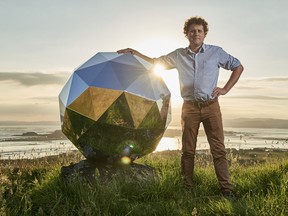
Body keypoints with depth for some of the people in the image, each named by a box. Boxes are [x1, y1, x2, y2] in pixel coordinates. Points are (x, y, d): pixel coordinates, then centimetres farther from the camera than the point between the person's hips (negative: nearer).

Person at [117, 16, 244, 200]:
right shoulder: (179, 55, 11)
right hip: (189, 107, 2)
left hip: (211, 106, -1)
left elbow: (238, 66, 13)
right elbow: (155, 62, 20)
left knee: (219, 149, -4)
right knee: (188, 150, 4)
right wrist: (135, 53, 12)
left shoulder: (216, 52, 6)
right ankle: (188, 188, 12)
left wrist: (226, 89, 3)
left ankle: (227, 190, 0)